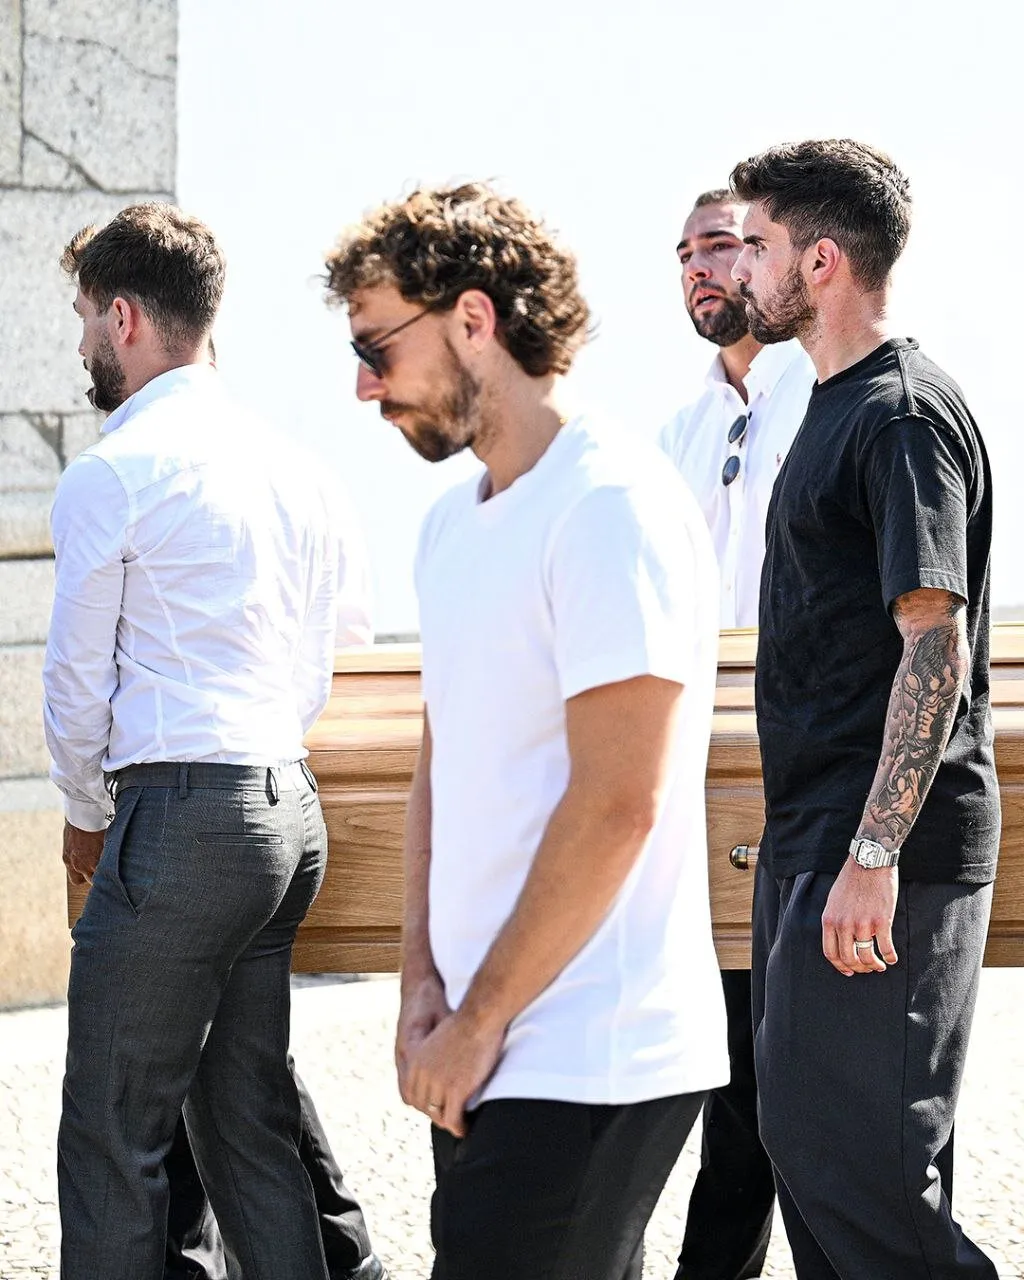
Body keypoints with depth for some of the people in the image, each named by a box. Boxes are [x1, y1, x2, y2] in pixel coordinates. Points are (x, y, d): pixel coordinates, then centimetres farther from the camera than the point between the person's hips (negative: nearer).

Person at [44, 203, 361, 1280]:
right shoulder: (287, 463, 14)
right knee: (249, 1121, 13)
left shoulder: (112, 475, -9)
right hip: (292, 807, 8)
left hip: (182, 820, -8)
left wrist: (87, 813, 13)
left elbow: (78, 679, -3)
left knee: (114, 1136, -2)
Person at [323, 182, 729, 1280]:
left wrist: (478, 1023, -14)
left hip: (591, 1061, -8)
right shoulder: (452, 523, 15)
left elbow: (617, 806, -19)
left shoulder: (611, 507, -13)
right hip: (485, 1053, 8)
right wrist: (424, 986, 4)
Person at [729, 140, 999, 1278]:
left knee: (847, 1153, -10)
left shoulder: (903, 416, -14)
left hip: (885, 857, -10)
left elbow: (935, 642, -21)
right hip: (814, 839, 10)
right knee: (802, 1138, 13)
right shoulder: (836, 405, 17)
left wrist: (873, 855, -25)